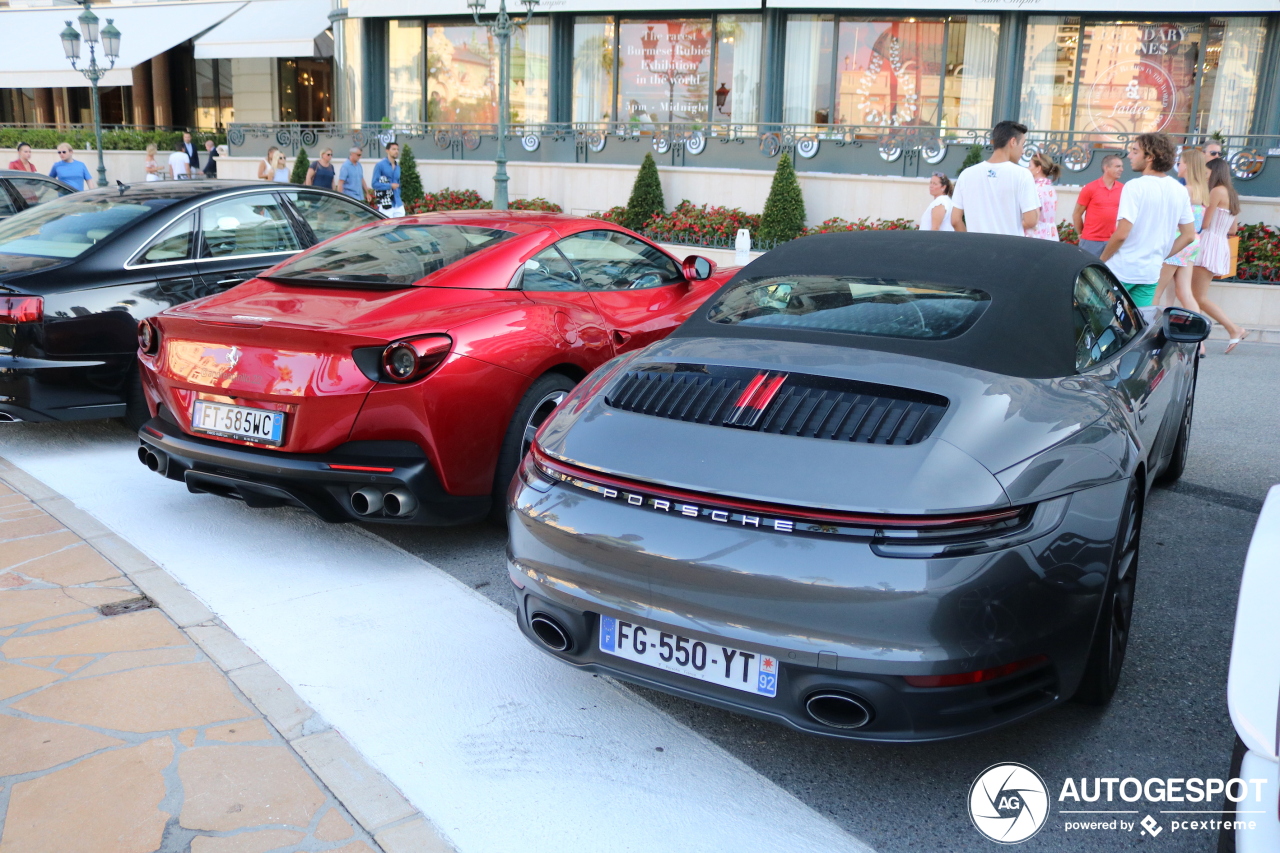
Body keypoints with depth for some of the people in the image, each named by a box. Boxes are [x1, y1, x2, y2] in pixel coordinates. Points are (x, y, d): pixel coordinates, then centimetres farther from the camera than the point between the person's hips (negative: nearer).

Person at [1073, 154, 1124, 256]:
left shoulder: (1123, 189, 3)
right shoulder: (1090, 188, -4)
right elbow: (1076, 214, 2)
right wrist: (1081, 234, 8)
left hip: (1113, 241, 3)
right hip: (1091, 241, -3)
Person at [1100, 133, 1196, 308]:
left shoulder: (1135, 186, -15)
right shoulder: (1180, 191, 6)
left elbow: (1121, 234, -19)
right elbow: (1189, 235, 10)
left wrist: (1101, 260, -6)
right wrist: (1160, 256, 16)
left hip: (1121, 270, -6)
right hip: (1150, 273, 6)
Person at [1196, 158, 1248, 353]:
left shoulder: (1217, 191, -9)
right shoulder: (1231, 195, 18)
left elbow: (1205, 223, -10)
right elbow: (1232, 230, 20)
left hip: (1210, 245, -10)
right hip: (1221, 246, 10)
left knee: (1200, 298, -9)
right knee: (1192, 294, 7)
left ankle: (1235, 329, -8)